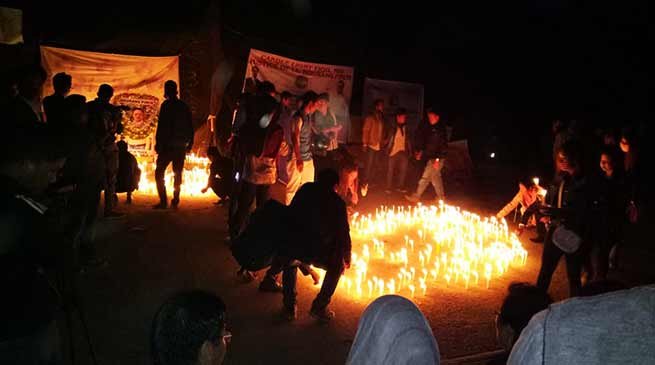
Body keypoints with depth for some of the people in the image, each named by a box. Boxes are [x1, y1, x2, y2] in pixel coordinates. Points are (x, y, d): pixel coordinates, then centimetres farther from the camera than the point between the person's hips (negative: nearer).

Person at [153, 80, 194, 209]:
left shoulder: (166, 105, -7)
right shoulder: (185, 106, 10)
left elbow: (162, 126, -13)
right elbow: (190, 127, 12)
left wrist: (158, 143, -10)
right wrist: (190, 143, 17)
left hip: (168, 144, -5)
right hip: (181, 146, 6)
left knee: (159, 172, 2)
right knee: (178, 173, 12)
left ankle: (163, 201, -5)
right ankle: (175, 201, 11)